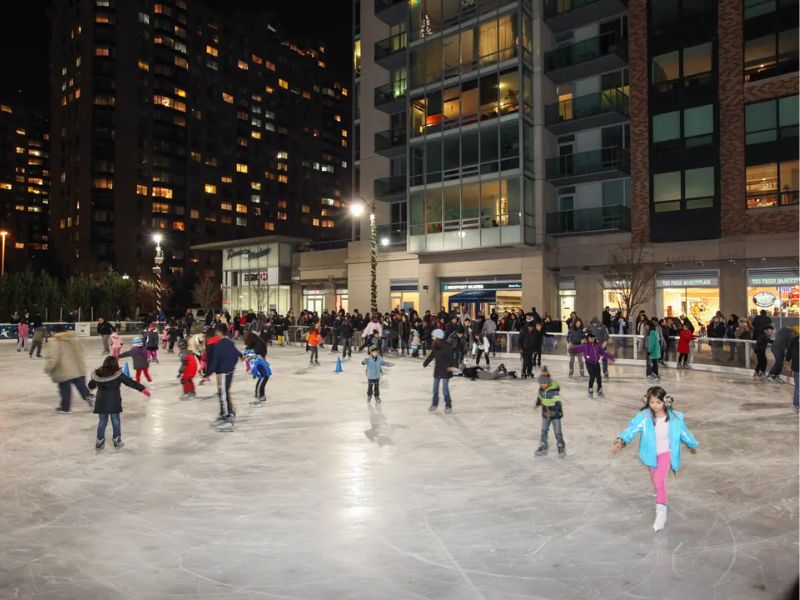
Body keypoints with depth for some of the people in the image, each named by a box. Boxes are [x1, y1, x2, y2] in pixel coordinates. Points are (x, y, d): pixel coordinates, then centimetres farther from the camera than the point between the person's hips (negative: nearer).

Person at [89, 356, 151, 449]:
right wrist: (143, 389, -4)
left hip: (101, 402, 3)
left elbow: (91, 385, 17)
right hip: (114, 402, -3)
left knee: (102, 422, 15)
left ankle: (99, 442, 21)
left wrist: (93, 387, 42)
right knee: (115, 421, 11)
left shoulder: (96, 374, 0)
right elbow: (131, 382, -10)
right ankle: (117, 441, 20)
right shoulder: (118, 375, -12)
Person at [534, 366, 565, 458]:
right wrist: (538, 403, -5)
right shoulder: (541, 389, -4)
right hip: (545, 414, 6)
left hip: (555, 414, -6)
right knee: (544, 431, 12)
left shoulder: (554, 390, -25)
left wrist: (552, 412, -36)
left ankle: (562, 449, 21)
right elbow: (539, 398, 13)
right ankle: (543, 448, 24)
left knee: (557, 432, 3)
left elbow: (557, 404, -27)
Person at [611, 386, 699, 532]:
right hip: (651, 454, 2)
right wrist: (621, 441, -52)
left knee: (660, 481, -21)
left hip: (665, 453, -2)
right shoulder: (644, 416, -20)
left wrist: (692, 444, 20)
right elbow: (632, 428, -34)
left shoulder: (674, 417, -15)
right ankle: (661, 496, 52)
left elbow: (684, 431, 4)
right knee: (656, 481, 22)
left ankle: (661, 511, -16)